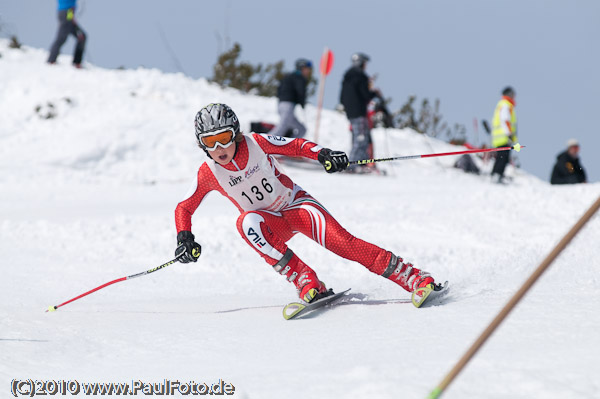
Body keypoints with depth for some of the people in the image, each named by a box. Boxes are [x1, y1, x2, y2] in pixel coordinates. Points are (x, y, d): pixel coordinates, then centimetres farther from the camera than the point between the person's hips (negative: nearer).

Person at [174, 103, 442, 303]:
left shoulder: (256, 143, -18)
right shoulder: (208, 174, -13)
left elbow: (296, 146, -10)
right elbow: (184, 208, -1)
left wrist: (323, 155, -29)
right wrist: (184, 239, -17)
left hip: (295, 203, -1)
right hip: (270, 222, 1)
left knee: (339, 241, -26)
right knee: (247, 222, -35)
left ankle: (411, 277, -23)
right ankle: (306, 283, -34)